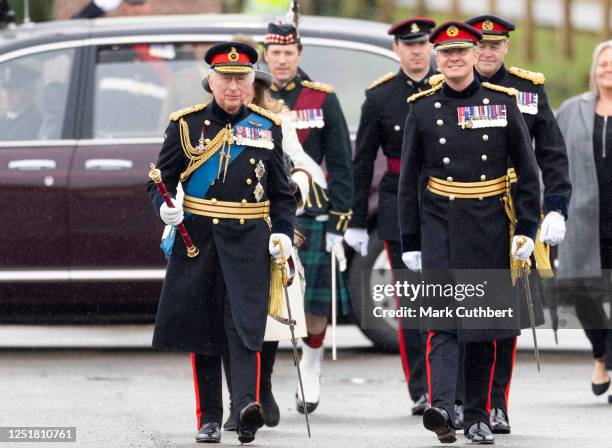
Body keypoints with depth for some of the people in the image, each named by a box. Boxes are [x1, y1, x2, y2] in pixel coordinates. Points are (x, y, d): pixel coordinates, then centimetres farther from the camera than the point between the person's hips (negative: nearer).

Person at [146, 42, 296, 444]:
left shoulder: (267, 127, 7)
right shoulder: (186, 124, 3)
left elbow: (282, 194, 14)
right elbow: (160, 181, 7)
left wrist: (283, 233, -1)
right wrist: (165, 208, -14)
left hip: (249, 241, 0)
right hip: (198, 237, 0)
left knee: (246, 325, -14)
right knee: (203, 332, 4)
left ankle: (247, 407, -27)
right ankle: (209, 418, 13)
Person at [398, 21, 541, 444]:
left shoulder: (503, 102, 2)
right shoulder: (423, 107, 2)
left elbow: (527, 171, 5)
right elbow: (409, 179, 5)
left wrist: (527, 229, -2)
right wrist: (410, 242, 3)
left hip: (489, 228, 1)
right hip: (439, 223, -1)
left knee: (484, 327, 6)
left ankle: (478, 417, 14)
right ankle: (441, 407, -28)